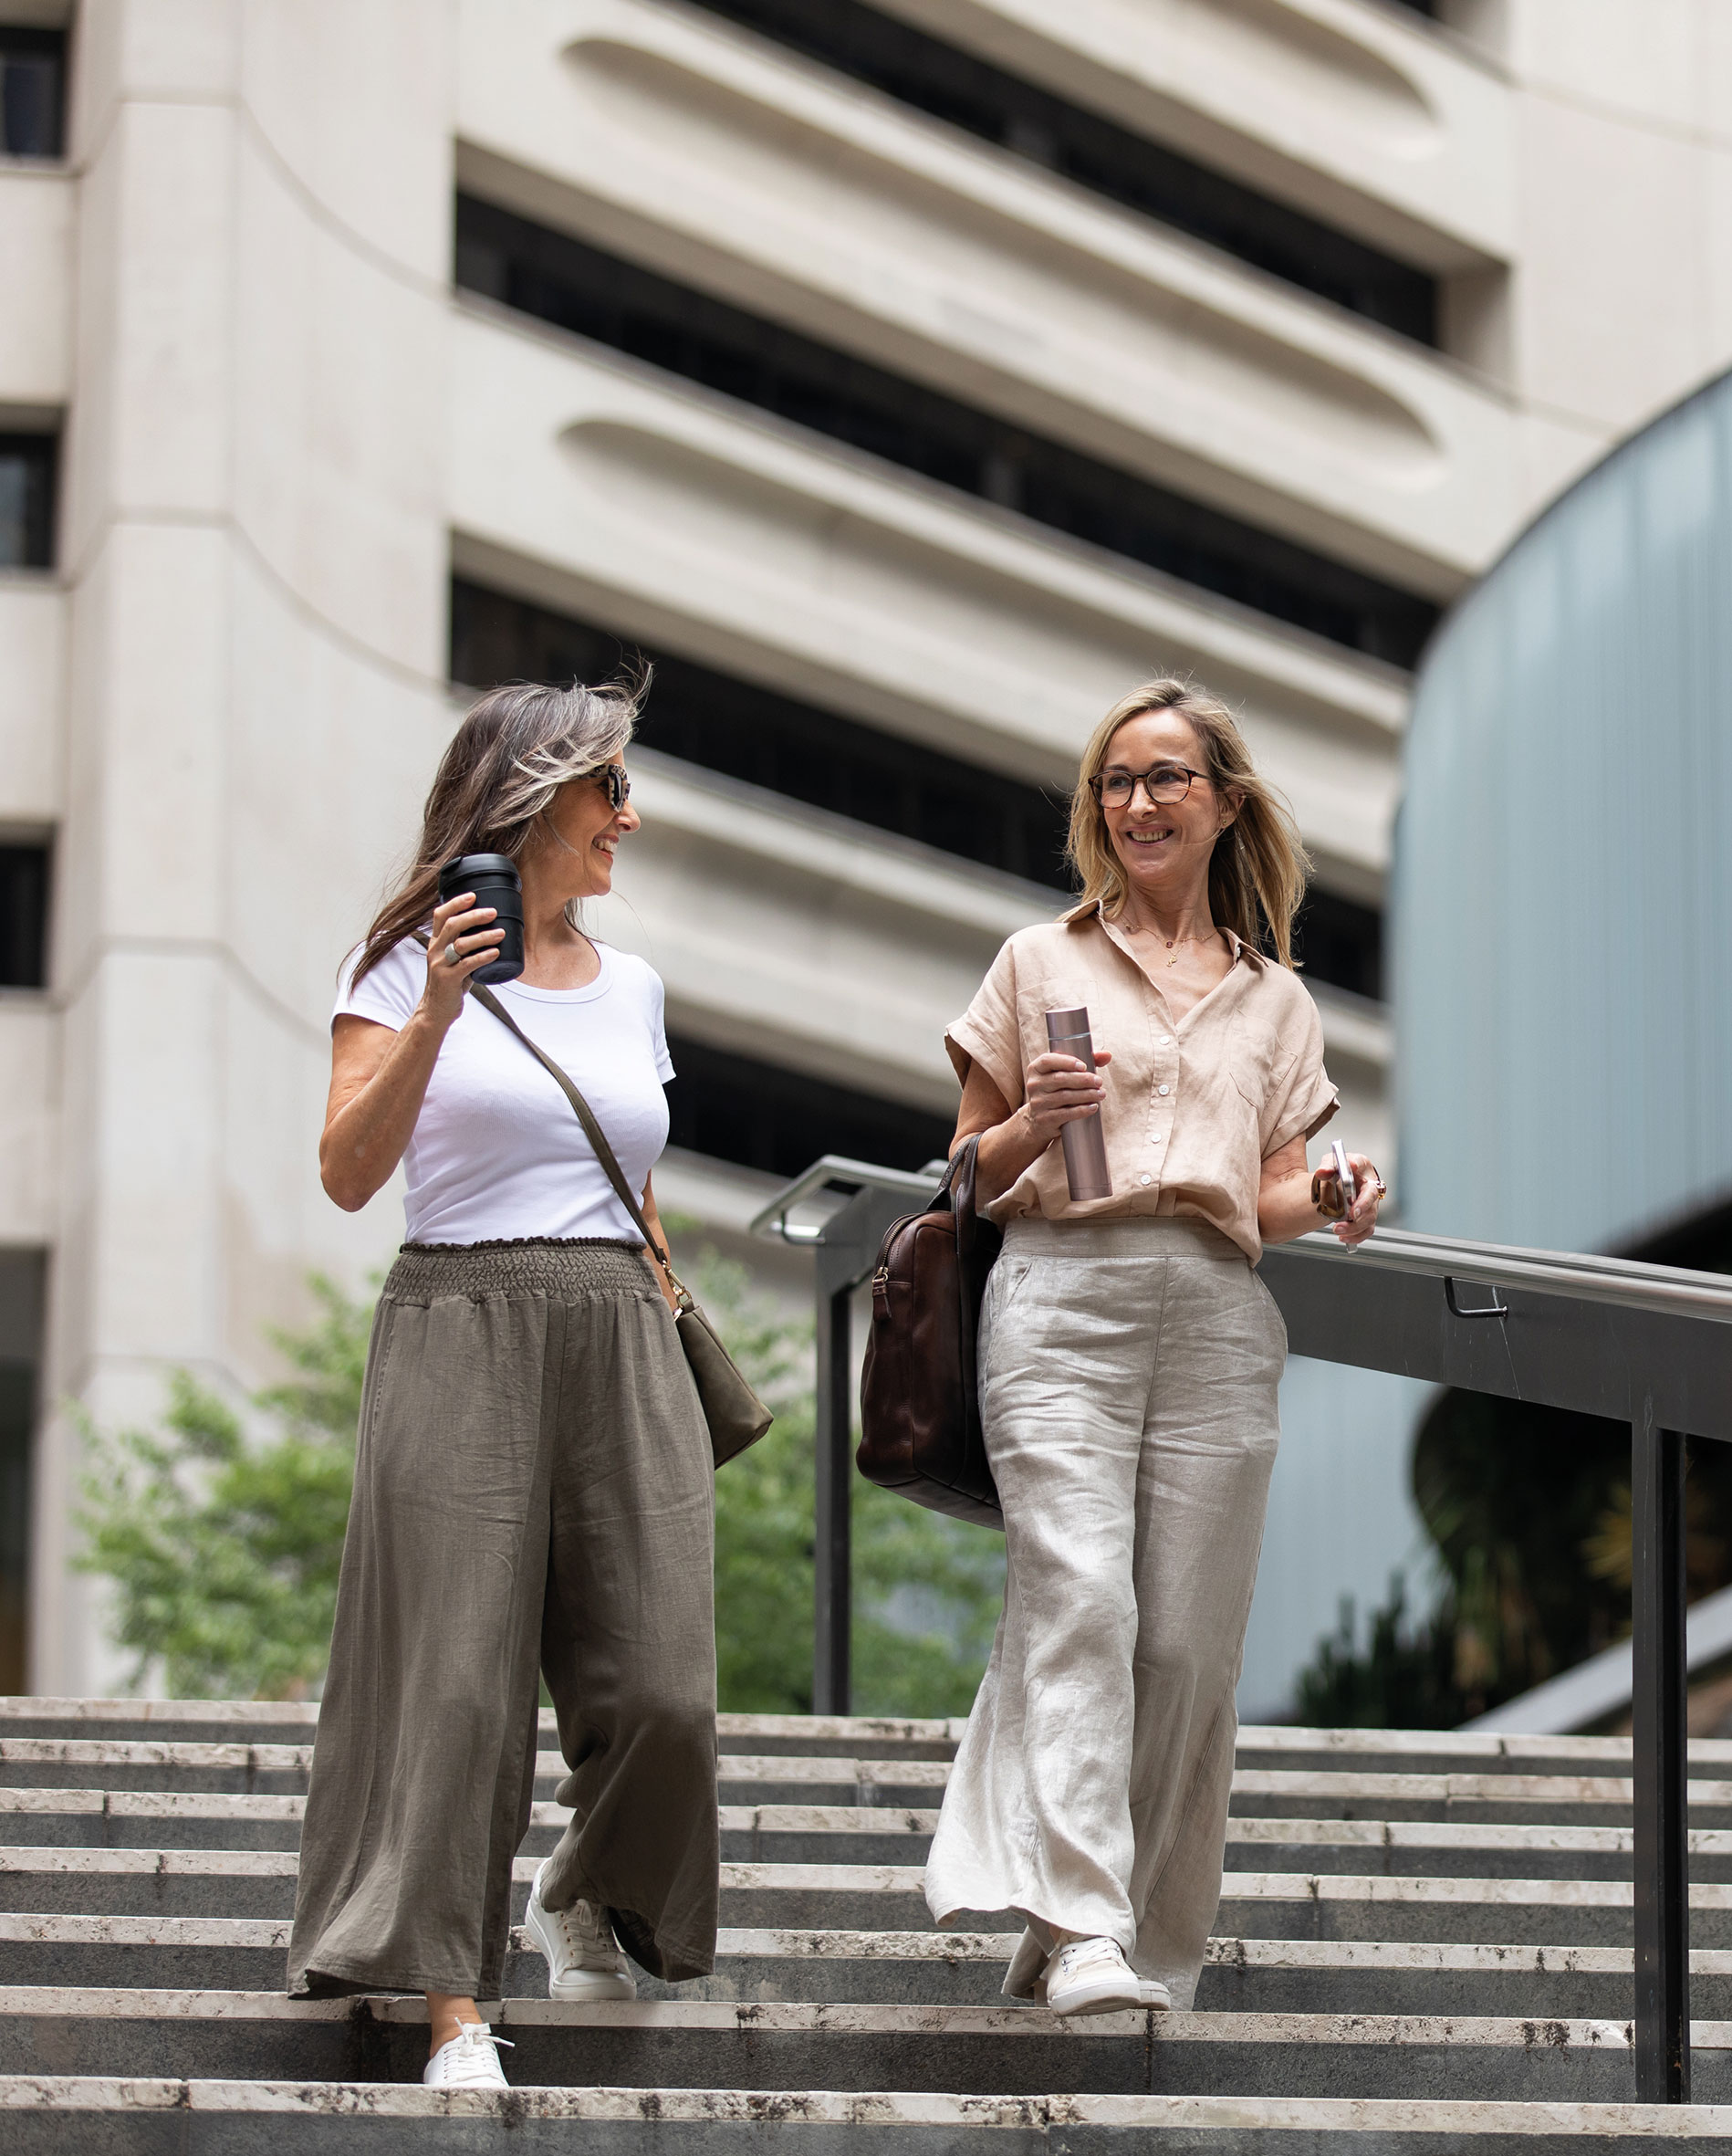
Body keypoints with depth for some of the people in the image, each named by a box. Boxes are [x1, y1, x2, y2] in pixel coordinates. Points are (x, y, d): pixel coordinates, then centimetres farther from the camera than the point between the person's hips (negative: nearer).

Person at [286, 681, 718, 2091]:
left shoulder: (630, 986, 18)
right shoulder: (411, 962, 3)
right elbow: (350, 1175, -6)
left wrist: (678, 1365, 18)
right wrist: (435, 1016, -17)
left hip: (622, 1340, 4)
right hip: (463, 1334, -4)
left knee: (659, 1680, -6)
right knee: (456, 1670, -8)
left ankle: (582, 1896, 23)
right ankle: (455, 2003, -5)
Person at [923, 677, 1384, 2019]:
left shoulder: (1276, 1000, 20)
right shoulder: (1043, 962, 14)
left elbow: (1273, 1197, 17)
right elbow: (970, 1175, 14)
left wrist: (1334, 1199, -5)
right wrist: (1032, 1125, -8)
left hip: (1218, 1317, 3)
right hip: (1063, 1304, -2)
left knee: (1187, 1637, -3)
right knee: (1077, 1606, -17)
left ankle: (1154, 1942, 5)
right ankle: (1083, 1937, -27)